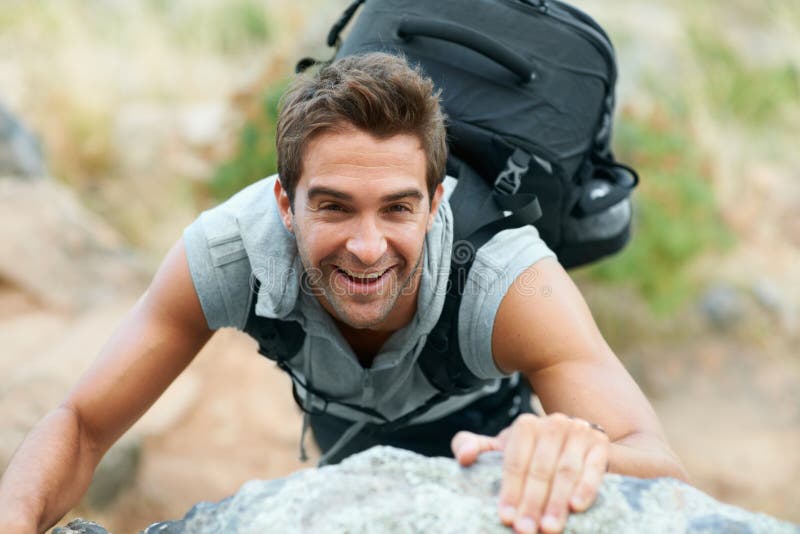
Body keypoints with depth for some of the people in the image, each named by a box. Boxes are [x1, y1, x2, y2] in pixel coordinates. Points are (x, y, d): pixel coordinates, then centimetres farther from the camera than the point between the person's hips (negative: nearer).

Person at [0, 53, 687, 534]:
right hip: (340, 415, 1)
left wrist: (576, 451, -82)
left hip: (483, 409, -1)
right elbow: (82, 425, -30)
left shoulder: (513, 282, -48)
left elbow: (664, 472, -56)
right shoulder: (224, 253, -41)